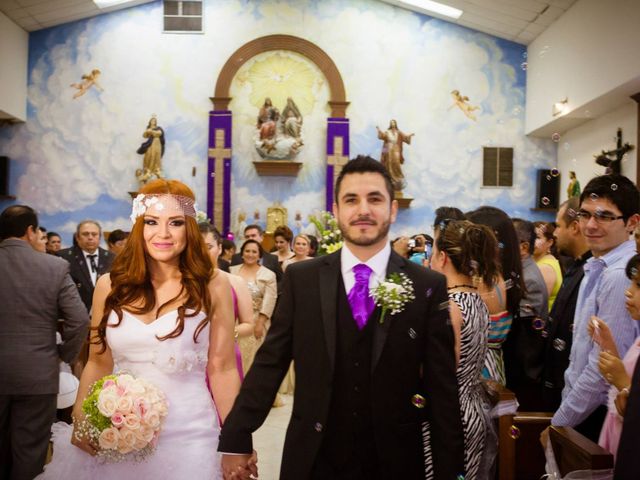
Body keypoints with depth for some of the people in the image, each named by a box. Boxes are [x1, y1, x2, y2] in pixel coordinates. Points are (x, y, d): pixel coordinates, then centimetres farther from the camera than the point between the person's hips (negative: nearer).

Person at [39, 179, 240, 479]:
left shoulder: (212, 286, -6)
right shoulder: (110, 285, 1)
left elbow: (222, 369, -4)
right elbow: (99, 364, 8)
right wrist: (80, 420, -6)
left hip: (186, 435, -2)